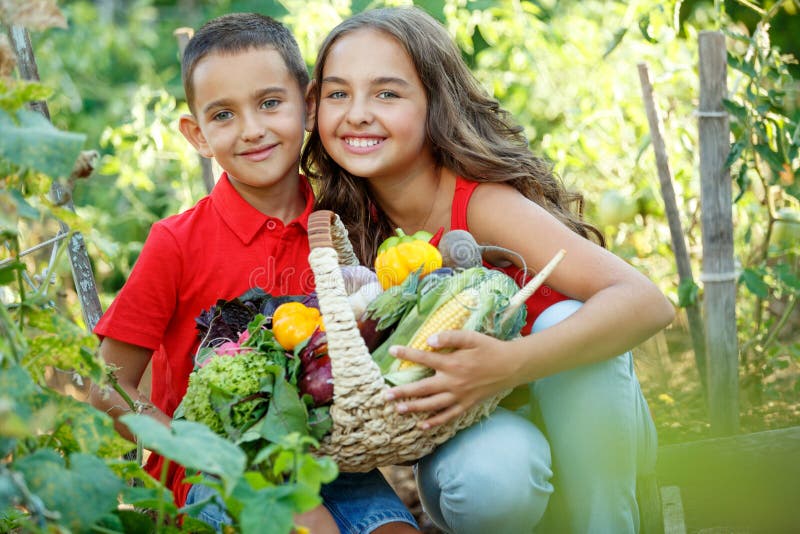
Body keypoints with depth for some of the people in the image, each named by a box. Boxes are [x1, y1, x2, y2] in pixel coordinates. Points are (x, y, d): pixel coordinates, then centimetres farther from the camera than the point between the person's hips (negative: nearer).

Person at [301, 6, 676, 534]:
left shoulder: (484, 203, -22)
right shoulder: (344, 221, -8)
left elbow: (648, 302, -33)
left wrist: (509, 364, -48)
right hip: (466, 432, 1)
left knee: (565, 322, -31)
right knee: (488, 476, -33)